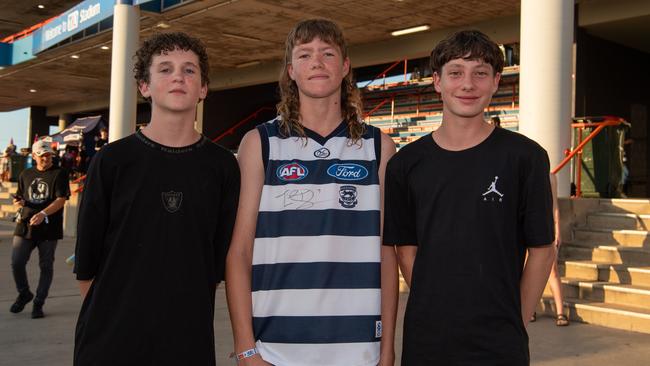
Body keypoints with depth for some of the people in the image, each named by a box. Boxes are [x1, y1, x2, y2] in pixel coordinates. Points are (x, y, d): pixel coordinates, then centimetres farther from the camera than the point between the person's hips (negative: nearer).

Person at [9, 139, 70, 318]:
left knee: (46, 266, 3)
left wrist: (43, 213, -25)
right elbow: (20, 197, 24)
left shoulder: (59, 174, -1)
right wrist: (18, 202, -1)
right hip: (25, 225, 4)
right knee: (16, 263, -3)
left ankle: (38, 303, 15)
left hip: (48, 228, -3)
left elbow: (61, 200, -11)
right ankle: (24, 294, 23)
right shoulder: (25, 174, 14)